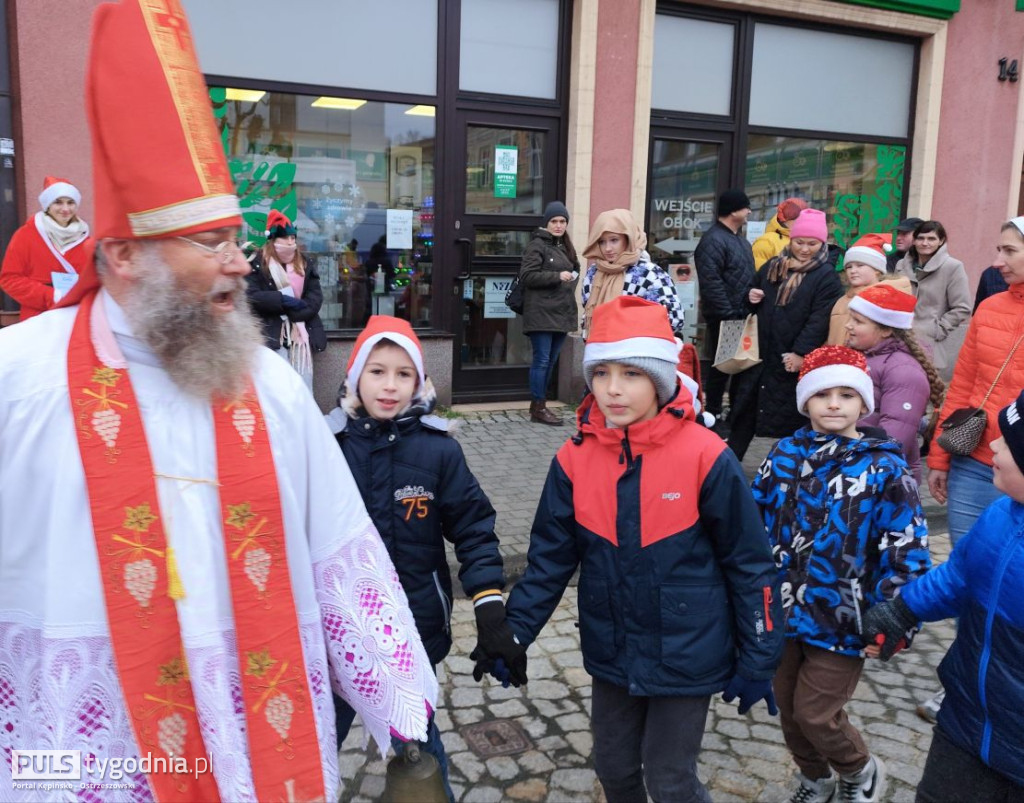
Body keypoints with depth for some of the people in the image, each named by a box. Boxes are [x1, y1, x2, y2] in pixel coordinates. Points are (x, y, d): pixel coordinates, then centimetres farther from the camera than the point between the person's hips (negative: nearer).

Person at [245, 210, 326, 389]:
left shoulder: (304, 265, 15)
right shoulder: (257, 264, 1)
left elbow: (316, 296, 4)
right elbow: (251, 296, -12)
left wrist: (292, 312, -11)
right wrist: (283, 300, -15)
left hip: (301, 334, 5)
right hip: (272, 335, -5)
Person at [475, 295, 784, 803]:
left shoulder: (704, 456, -19)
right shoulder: (575, 458, -8)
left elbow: (749, 562, -11)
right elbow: (551, 555, 0)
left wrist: (757, 659, -6)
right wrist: (515, 630, -9)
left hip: (686, 654, -4)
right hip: (612, 652, 4)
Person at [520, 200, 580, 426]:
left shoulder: (565, 247, 19)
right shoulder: (537, 245, -6)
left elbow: (574, 272, 31)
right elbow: (526, 276, -14)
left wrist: (572, 277, 9)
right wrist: (557, 276, -18)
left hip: (561, 313, 8)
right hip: (541, 314, -8)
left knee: (550, 361, 11)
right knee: (542, 360, -5)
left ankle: (539, 404, 19)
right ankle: (538, 409, 2)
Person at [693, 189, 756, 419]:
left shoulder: (739, 238, 17)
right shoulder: (713, 240, -15)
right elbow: (711, 283, -22)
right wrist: (727, 314, -23)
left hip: (742, 315, 9)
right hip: (724, 318, -9)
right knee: (721, 366, -2)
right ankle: (712, 413, 8)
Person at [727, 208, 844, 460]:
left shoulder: (827, 276, -6)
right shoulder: (772, 267, 11)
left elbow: (820, 319, -15)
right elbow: (753, 299, 23)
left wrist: (801, 352, -23)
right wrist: (751, 297, -1)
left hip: (794, 359, -5)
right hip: (760, 354, 5)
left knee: (791, 420, 5)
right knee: (744, 411, 11)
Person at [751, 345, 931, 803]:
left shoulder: (884, 470, -12)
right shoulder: (783, 456, -2)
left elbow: (907, 557, -10)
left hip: (843, 621, -4)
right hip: (784, 611, 4)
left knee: (815, 714, 3)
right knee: (787, 706, 18)